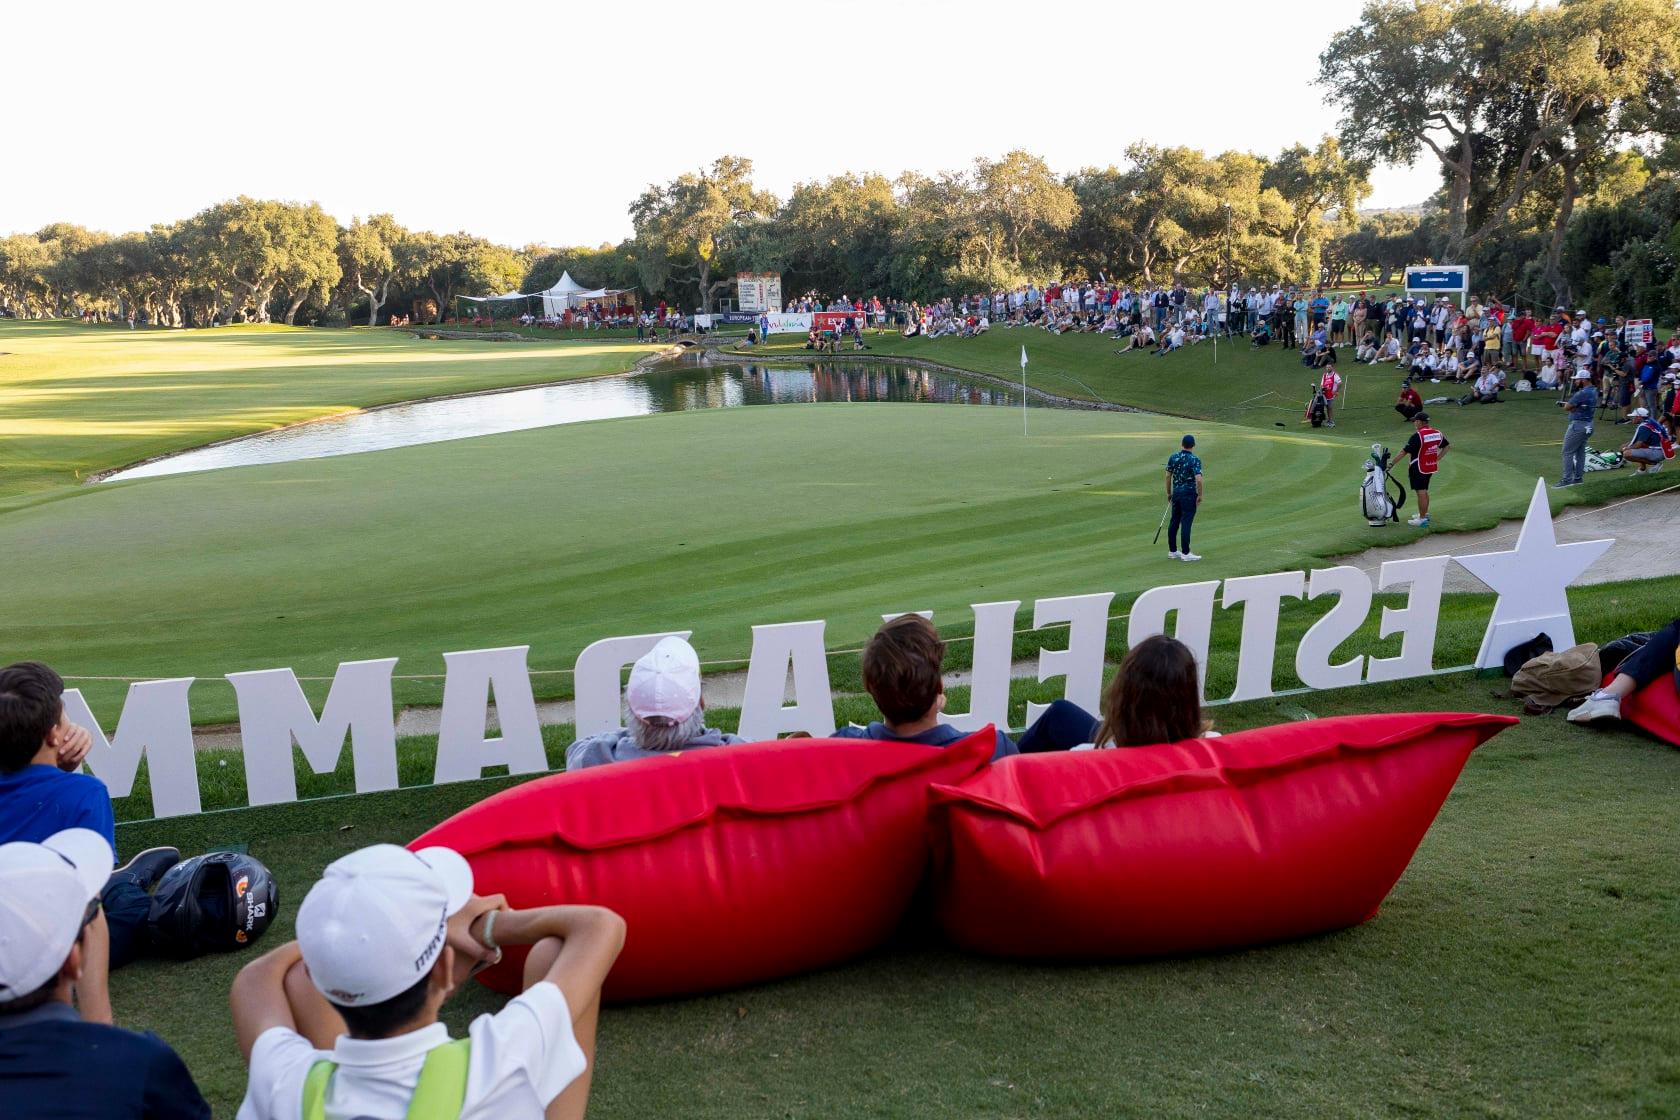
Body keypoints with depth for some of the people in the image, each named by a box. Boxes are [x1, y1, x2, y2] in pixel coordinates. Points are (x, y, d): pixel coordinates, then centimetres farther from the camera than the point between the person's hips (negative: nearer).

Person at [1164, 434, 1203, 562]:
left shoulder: (1173, 457, 1)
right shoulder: (1195, 460, -13)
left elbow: (1168, 476, 4)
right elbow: (1198, 480, -21)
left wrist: (1169, 493, 14)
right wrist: (1200, 495, -9)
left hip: (1176, 492, 5)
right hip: (1189, 494, -5)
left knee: (1174, 521, 12)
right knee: (1186, 523, -4)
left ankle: (1172, 550, 18)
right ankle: (1185, 553, -2)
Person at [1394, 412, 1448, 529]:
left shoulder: (1417, 436, -18)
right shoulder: (1437, 433, 5)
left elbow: (1405, 451, -18)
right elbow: (1447, 446, 17)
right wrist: (1437, 459, 17)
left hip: (1418, 469, -8)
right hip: (1431, 467, 8)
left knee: (1421, 493, -4)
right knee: (1425, 491, 21)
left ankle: (1422, 519, -2)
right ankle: (1425, 514, 32)